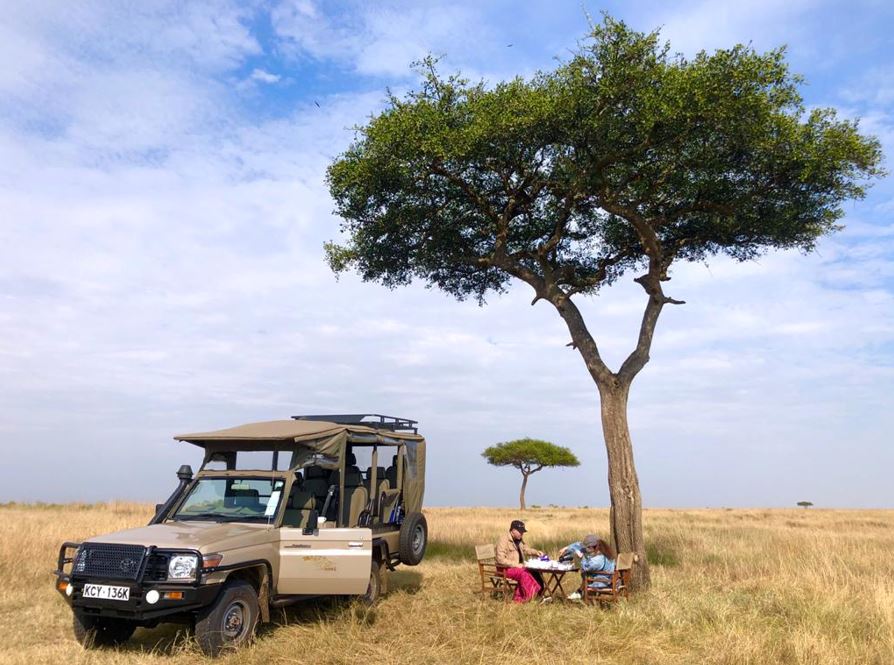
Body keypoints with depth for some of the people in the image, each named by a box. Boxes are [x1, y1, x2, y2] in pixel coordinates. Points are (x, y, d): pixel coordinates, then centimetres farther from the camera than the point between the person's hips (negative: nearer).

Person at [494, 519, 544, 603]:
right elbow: (501, 560, -20)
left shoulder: (520, 540, 12)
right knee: (524, 574, -32)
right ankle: (527, 597, -24)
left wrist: (536, 552, 8)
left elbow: (526, 550, 28)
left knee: (534, 572, -18)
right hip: (506, 569, -8)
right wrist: (516, 564, -23)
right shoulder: (504, 540, -14)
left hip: (518, 567, 8)